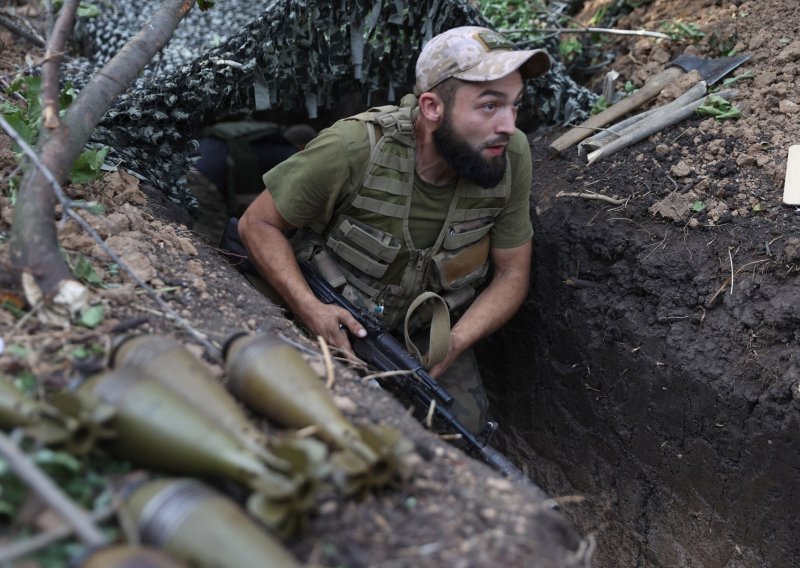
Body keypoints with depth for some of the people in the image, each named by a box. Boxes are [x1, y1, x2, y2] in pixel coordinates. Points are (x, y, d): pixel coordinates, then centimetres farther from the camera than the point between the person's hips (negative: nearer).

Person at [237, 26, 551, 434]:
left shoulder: (512, 154, -19)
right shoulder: (354, 149, -29)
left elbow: (511, 274, -7)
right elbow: (257, 223, -15)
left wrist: (454, 343, -25)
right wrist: (310, 309, -29)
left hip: (429, 327, 3)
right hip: (336, 320, -2)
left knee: (464, 421, -15)